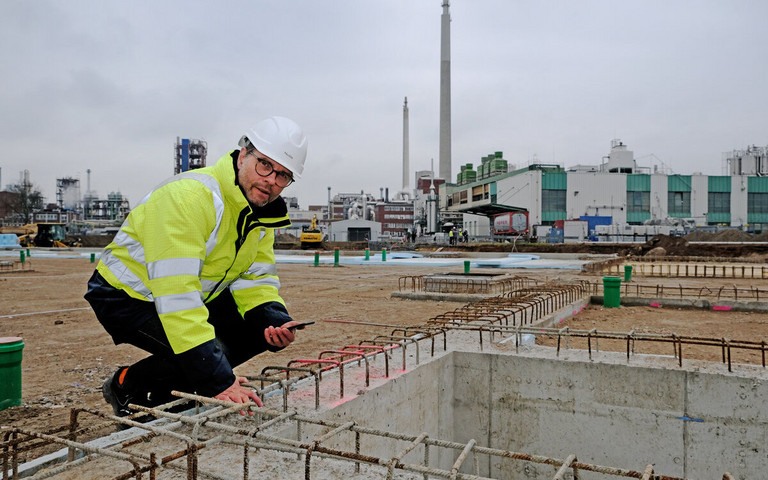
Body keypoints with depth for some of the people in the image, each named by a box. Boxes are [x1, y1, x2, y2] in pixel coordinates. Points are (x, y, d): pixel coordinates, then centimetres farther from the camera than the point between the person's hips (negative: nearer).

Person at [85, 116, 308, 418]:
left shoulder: (262, 211, -3)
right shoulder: (190, 196, -31)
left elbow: (255, 280, -1)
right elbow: (176, 291, -37)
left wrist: (275, 321, -25)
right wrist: (218, 381, -40)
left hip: (194, 297, 8)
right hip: (127, 296, -8)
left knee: (263, 326, -6)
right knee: (209, 354, -28)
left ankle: (169, 390, 7)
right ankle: (127, 387, 1)